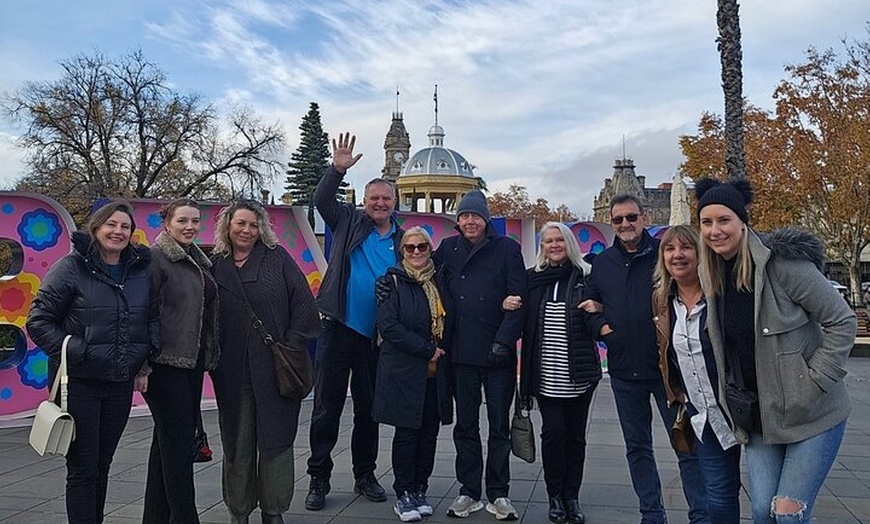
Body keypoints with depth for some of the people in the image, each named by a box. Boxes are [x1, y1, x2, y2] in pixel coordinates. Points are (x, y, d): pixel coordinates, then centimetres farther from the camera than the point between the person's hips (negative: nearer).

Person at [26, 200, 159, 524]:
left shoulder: (142, 270, 6)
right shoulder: (72, 267, -7)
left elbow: (153, 319, 14)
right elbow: (39, 321, -5)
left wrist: (144, 366, 6)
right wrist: (69, 353, -15)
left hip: (121, 384, 4)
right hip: (79, 383, -4)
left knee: (102, 465, 15)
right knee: (83, 469, 1)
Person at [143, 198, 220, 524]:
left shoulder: (200, 261, 14)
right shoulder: (155, 258, -9)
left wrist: (210, 355, 17)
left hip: (193, 361, 8)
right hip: (165, 362, -8)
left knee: (169, 439, 15)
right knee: (178, 440, -5)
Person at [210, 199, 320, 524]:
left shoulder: (277, 258, 1)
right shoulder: (215, 265, 6)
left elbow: (303, 302, -4)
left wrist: (292, 347, -9)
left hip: (276, 367, -1)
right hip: (232, 372, 2)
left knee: (276, 439, 6)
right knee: (237, 443, 10)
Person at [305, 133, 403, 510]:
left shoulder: (402, 240, 6)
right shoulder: (350, 223, 2)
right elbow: (321, 200, -9)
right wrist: (338, 170, -23)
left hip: (377, 337, 2)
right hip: (338, 329, -2)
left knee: (368, 409, 14)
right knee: (327, 407, 3)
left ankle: (365, 475, 29)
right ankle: (318, 479, 15)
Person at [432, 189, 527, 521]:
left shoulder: (507, 248, -2)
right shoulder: (448, 248, 6)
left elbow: (518, 299, -6)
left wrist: (505, 340, -15)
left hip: (498, 353, -2)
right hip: (461, 353, 2)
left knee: (499, 425, 8)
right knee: (465, 425, 11)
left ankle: (498, 494, 21)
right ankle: (469, 492, 23)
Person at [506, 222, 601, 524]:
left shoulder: (586, 277, 3)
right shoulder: (532, 278, 7)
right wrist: (508, 305, -4)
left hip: (578, 374, 0)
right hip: (545, 375, 0)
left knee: (575, 435, 7)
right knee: (553, 432, -3)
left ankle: (572, 497, 21)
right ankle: (555, 497, 14)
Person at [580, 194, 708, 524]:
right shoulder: (602, 262, 8)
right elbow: (590, 304, 19)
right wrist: (600, 325, 1)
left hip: (668, 364, -4)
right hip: (624, 370, 5)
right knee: (637, 447, 14)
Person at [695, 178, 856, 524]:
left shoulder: (782, 262, -17)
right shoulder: (712, 275, 2)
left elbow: (842, 321, -12)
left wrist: (815, 381, -16)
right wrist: (734, 396, 8)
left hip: (811, 413, -5)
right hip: (758, 415, 5)